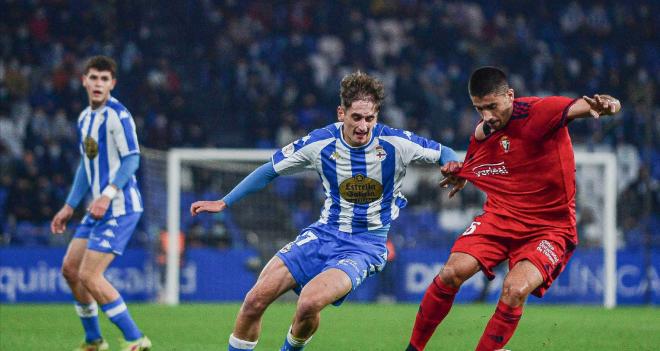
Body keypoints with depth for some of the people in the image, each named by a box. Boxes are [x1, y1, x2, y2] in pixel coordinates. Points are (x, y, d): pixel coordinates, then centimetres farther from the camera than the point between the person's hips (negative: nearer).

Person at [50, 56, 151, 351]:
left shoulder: (117, 115, -13)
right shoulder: (85, 118, 15)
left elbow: (132, 160, -19)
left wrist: (108, 194, -29)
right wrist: (69, 207, 24)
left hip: (119, 208, -9)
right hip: (99, 208, 9)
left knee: (89, 275, -14)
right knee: (70, 269, 10)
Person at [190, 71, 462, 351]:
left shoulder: (395, 143, -13)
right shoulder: (320, 143, -7)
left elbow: (444, 154, 3)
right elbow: (270, 170, 7)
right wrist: (224, 203, 8)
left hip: (366, 243, -3)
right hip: (324, 233, 3)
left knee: (309, 303, -28)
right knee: (256, 299, -12)